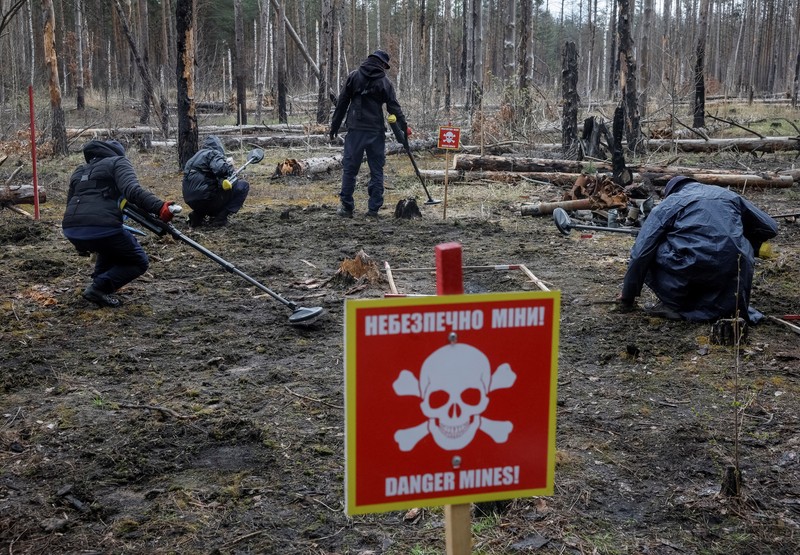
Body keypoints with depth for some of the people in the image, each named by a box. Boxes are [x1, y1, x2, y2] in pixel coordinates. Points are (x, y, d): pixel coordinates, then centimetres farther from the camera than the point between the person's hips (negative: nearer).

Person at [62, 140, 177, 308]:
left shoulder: (79, 171, 30)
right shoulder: (118, 162, 10)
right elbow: (133, 190, -12)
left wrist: (81, 244, 46)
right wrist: (159, 206, -23)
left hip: (71, 231, 7)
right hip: (101, 228, -7)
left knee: (112, 246, 37)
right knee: (139, 263, 12)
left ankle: (99, 283, 22)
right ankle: (99, 289, -5)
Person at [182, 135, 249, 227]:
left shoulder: (197, 155, 23)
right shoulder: (214, 153, -4)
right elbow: (221, 169, -23)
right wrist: (229, 165, -1)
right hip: (205, 198, -9)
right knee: (243, 186, -2)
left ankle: (197, 216, 17)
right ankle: (220, 218, -5)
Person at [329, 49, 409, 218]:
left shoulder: (354, 76, 6)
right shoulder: (384, 82, 3)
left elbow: (342, 103, 5)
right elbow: (394, 107, -1)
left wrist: (335, 126, 9)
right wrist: (404, 127, 5)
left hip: (355, 129, 1)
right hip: (376, 131, 0)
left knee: (349, 168, 6)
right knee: (376, 171, 7)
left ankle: (346, 207, 4)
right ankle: (373, 208, 6)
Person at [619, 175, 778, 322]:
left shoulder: (668, 204, 16)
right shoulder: (728, 195, 26)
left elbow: (640, 253, 11)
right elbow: (770, 227, 30)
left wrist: (628, 295, 22)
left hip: (689, 268, -3)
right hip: (733, 273, 3)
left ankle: (676, 306, 11)